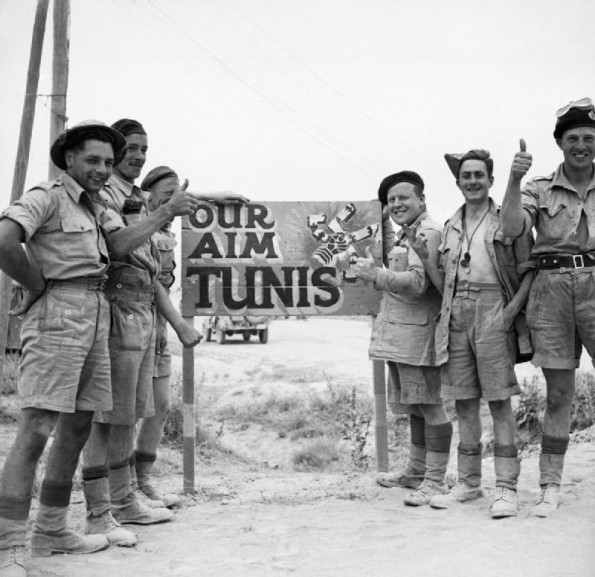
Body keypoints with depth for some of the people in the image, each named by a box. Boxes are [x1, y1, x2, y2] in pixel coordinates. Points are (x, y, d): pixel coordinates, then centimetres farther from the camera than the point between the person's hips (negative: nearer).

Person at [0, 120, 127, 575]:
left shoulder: (95, 208, 20)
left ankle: (51, 532, 24)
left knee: (78, 428, 12)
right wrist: (40, 286, -10)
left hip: (96, 318, 9)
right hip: (57, 315, -9)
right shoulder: (46, 197, -5)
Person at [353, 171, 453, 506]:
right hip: (398, 333, 10)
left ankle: (436, 480, 3)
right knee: (414, 405, 19)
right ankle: (416, 471, 31)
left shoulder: (429, 232, -12)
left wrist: (375, 275, -28)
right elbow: (394, 268, 35)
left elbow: (417, 283, -22)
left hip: (417, 334, -10)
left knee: (430, 405, -4)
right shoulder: (405, 233, 19)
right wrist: (385, 224, 27)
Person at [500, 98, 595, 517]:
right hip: (551, 288, 0)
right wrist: (514, 180, -15)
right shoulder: (539, 189, 10)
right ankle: (551, 486, 12)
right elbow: (512, 228, -6)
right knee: (558, 392, 4)